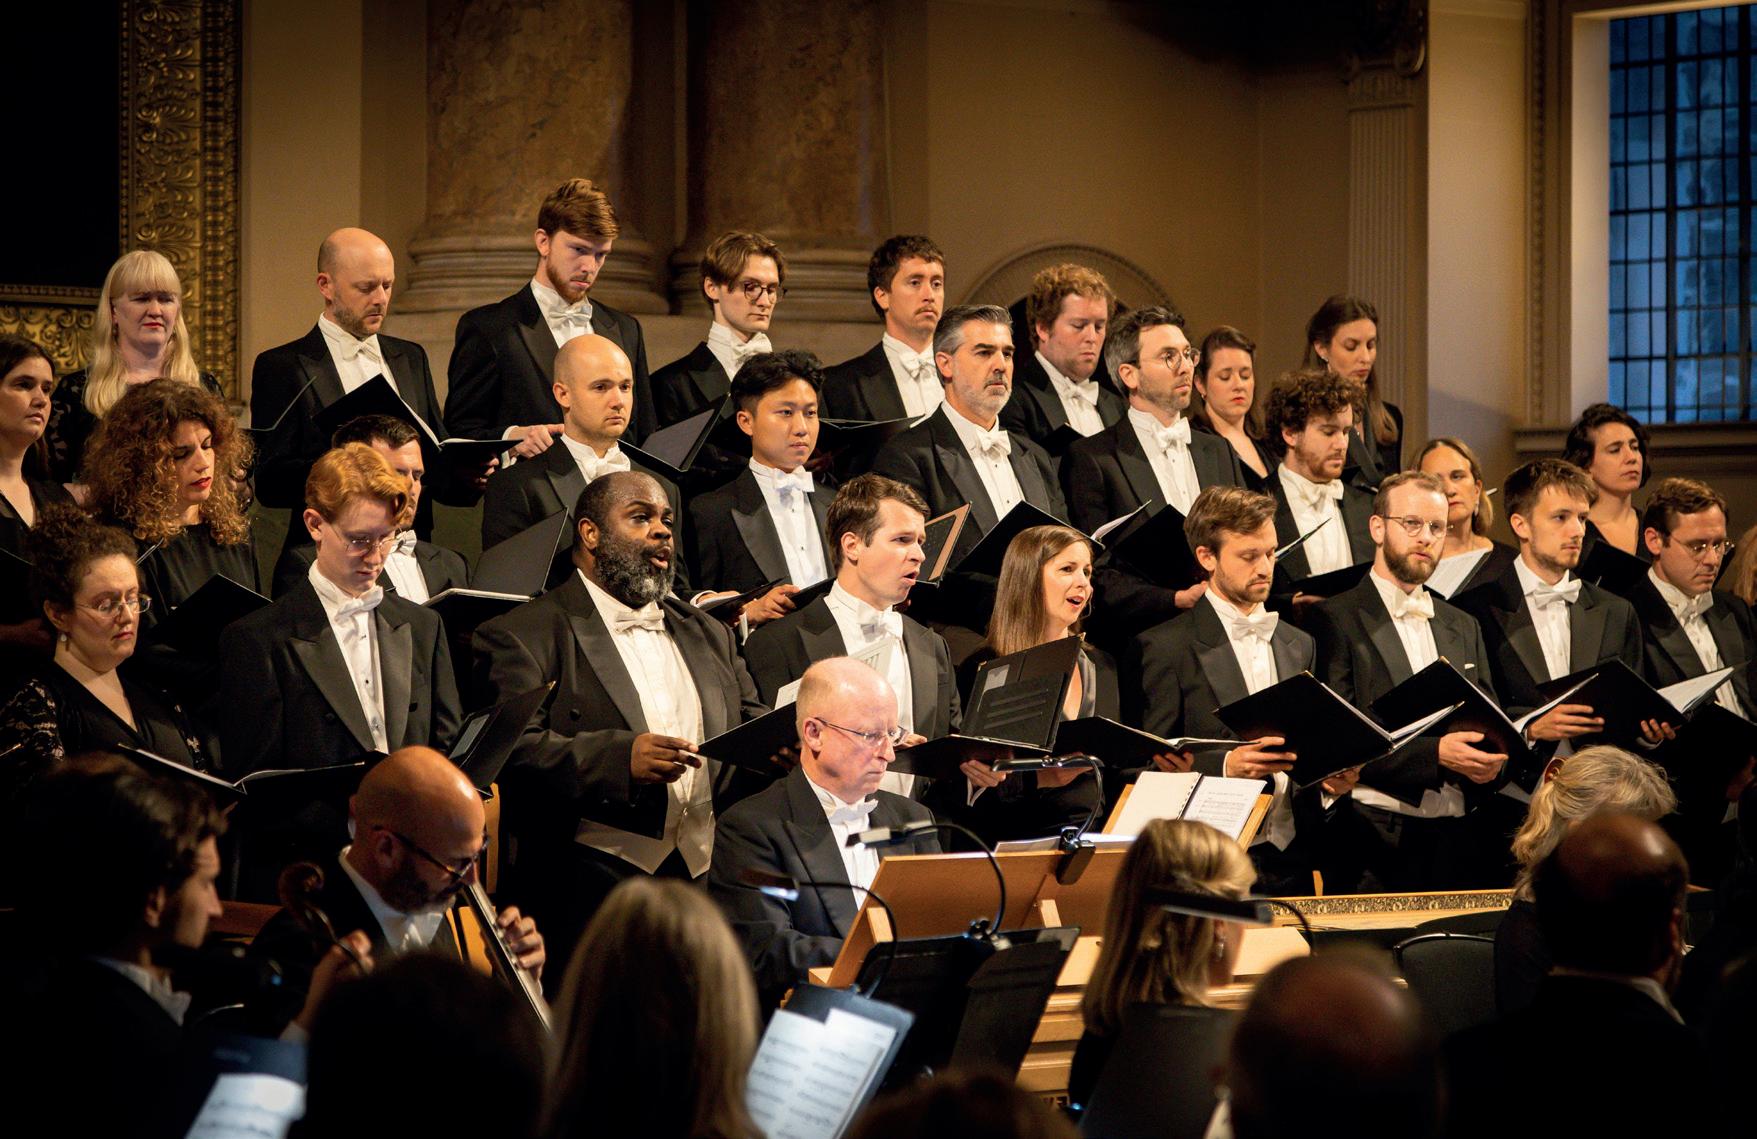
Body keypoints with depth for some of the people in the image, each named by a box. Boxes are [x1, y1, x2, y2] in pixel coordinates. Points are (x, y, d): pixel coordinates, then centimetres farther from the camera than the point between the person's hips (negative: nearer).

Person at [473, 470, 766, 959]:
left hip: (713, 875, 5)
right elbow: (512, 750, -7)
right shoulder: (526, 634, 6)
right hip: (599, 876, -5)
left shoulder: (708, 634, 28)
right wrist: (620, 758, -23)